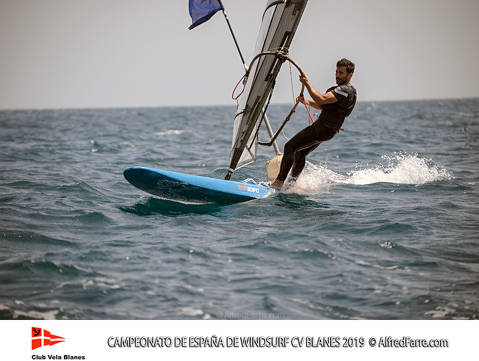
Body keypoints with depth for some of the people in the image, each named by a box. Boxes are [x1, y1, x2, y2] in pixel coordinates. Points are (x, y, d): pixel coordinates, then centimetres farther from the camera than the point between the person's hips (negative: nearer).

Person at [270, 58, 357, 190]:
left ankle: (280, 181, -9)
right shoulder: (341, 89, 18)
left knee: (290, 147, -11)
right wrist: (307, 102, 8)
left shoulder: (346, 90, -18)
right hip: (322, 127, 11)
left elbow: (322, 100, -30)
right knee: (300, 153, 19)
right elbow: (323, 106, 24)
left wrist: (307, 84, -24)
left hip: (324, 129, -11)